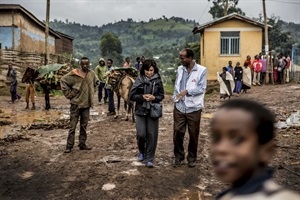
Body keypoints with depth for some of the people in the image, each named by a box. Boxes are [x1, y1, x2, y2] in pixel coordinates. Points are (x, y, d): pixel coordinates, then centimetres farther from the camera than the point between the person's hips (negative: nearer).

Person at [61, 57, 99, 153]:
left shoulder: (92, 74, 5)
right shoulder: (74, 74, -9)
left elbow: (96, 83, 24)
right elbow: (63, 80, -3)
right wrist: (69, 93, -7)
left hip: (87, 103, 5)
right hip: (76, 103, -4)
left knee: (84, 125, 11)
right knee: (72, 125, -1)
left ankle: (82, 144, 21)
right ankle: (69, 146, 6)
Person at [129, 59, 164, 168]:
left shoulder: (158, 80, -1)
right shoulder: (139, 80, -5)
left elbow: (161, 95, 5)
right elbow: (132, 95, -4)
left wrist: (154, 98, -15)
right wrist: (142, 97, -19)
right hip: (140, 111, -1)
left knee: (152, 135, 2)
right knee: (141, 134, -5)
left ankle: (149, 159, 15)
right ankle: (141, 151, 28)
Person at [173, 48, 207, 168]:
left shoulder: (201, 70, -7)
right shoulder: (180, 69, 8)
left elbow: (202, 88, -11)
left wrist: (187, 91, -20)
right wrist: (176, 98, 2)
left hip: (194, 107, -3)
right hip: (179, 106, 3)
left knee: (193, 134, 9)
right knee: (177, 132, 5)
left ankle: (192, 158, 26)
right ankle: (178, 156, 24)